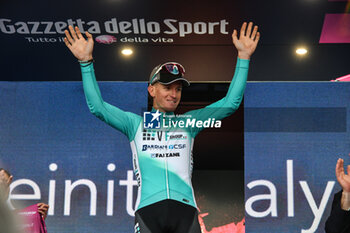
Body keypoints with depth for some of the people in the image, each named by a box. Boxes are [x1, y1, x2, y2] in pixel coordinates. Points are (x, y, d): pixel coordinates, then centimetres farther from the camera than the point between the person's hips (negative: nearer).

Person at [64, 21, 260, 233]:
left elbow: (230, 103, 15)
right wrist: (86, 61, -1)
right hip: (148, 208, -1)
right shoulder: (136, 123, 16)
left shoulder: (188, 122, 19)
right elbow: (97, 107, 6)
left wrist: (243, 57, 10)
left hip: (185, 208, 1)